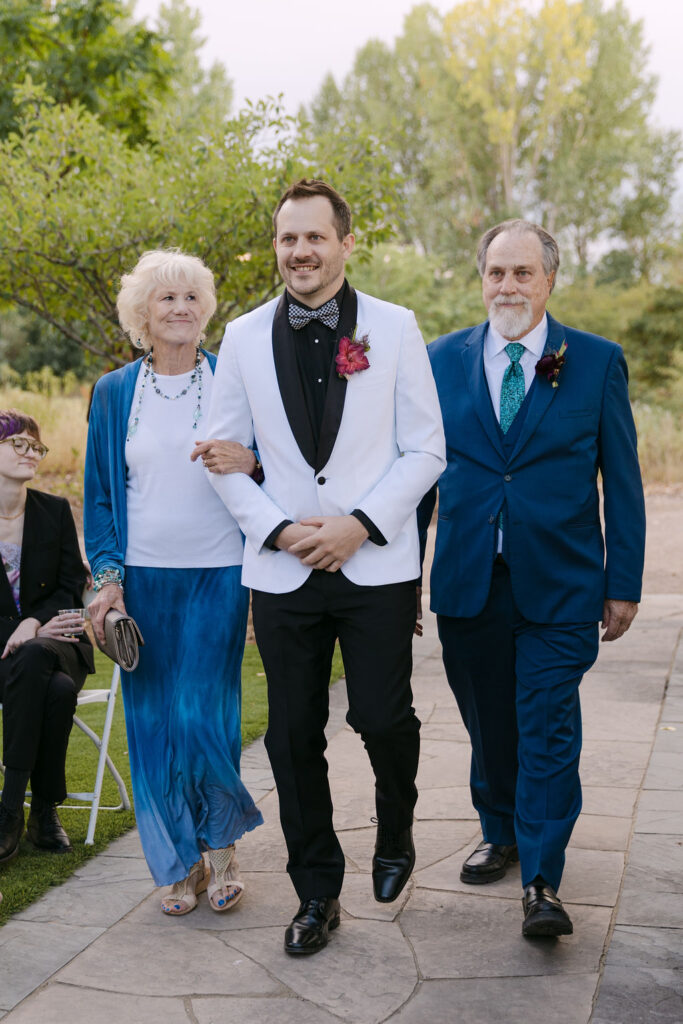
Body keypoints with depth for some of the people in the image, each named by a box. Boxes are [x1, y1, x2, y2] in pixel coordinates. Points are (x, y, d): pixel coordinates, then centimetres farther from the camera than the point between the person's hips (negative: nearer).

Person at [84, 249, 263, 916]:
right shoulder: (114, 393, 8)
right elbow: (100, 493, 10)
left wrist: (250, 463, -17)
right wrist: (107, 578, 0)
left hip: (216, 575, -2)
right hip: (142, 580, 2)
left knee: (200, 717, -7)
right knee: (153, 726, 4)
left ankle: (222, 842, 18)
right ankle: (181, 864, 21)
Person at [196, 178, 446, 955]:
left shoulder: (394, 329, 0)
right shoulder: (244, 336, 5)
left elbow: (424, 451, 0)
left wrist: (359, 525, -11)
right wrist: (278, 530, -6)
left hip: (376, 565, -2)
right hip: (283, 569, 2)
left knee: (383, 719, -1)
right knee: (293, 735, 6)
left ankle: (395, 838, 32)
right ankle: (316, 894, 23)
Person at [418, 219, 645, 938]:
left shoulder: (598, 362, 1)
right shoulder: (441, 360, 6)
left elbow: (622, 480, 2)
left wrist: (623, 583, -1)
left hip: (559, 585, -2)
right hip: (468, 582, 3)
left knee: (548, 730, -4)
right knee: (488, 725, 14)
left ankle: (541, 883, 4)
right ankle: (500, 834, 35)